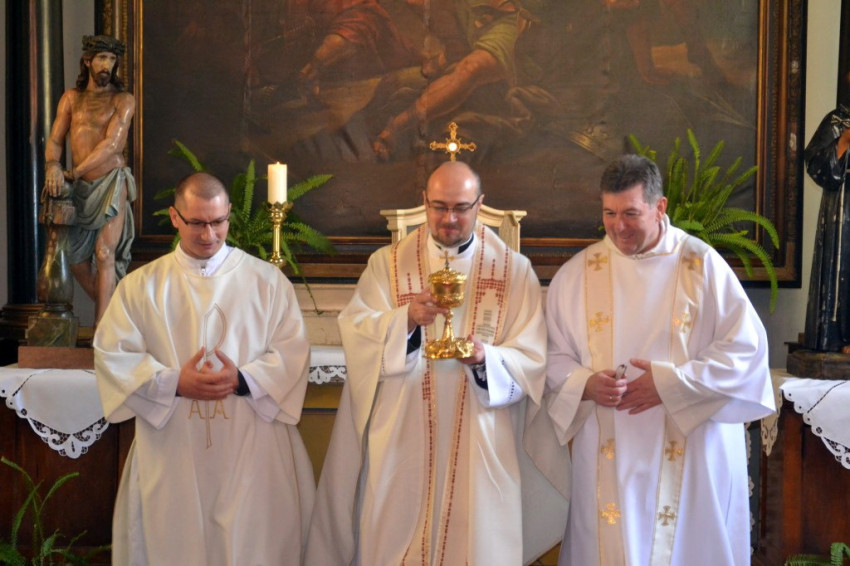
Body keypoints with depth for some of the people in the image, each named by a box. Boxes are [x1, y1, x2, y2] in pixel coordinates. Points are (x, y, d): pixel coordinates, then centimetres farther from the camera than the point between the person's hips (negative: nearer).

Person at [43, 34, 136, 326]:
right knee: (74, 254, 8)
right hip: (80, 187, 5)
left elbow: (111, 144, -13)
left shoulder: (123, 100, -2)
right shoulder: (71, 98, 12)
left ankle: (101, 329, -12)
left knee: (104, 254, -12)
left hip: (111, 182, -5)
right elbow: (54, 140, 6)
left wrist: (73, 173, -18)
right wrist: (53, 166, -17)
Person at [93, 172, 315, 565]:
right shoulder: (140, 286, 6)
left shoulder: (266, 279, 4)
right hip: (172, 449, 1)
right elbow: (112, 354, 0)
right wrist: (174, 382, -14)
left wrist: (243, 380, -17)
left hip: (251, 446, 0)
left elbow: (292, 350, -1)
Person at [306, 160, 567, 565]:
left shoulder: (514, 270, 3)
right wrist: (407, 318, -25)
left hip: (480, 448, 0)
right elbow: (355, 334, -8)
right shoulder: (387, 263, 5)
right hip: (402, 444, 1)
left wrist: (485, 358, -23)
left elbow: (531, 361, -4)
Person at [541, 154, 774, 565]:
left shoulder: (703, 265, -4)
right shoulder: (577, 272, 1)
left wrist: (670, 382, -15)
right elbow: (554, 356, 5)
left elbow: (745, 348, -6)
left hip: (690, 456, -1)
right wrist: (586, 384, -16)